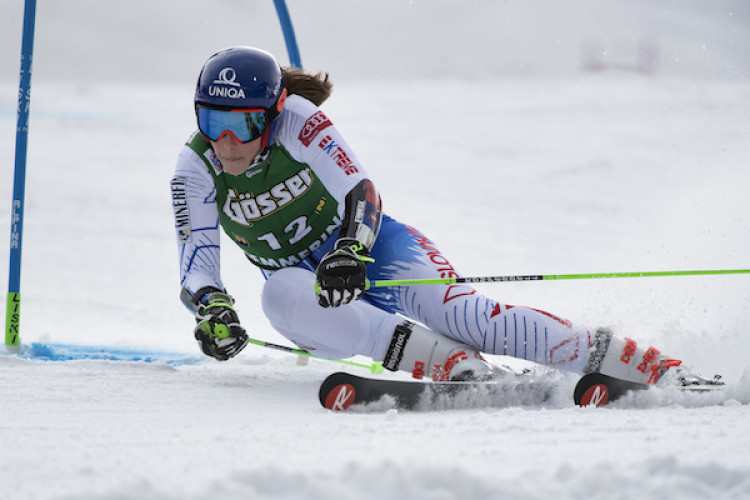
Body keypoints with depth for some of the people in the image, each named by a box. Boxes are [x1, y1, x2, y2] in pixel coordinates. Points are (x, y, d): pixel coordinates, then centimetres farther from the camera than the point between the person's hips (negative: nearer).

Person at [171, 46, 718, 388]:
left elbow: (361, 193, -24)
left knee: (456, 311, -31)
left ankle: (657, 368, -40)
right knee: (279, 295, -35)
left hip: (367, 243, -2)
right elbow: (196, 265, -16)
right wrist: (213, 310, -38)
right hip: (312, 289, 3)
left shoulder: (297, 121, -19)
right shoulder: (196, 170, -12)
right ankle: (455, 366, -47)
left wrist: (350, 250, -45)